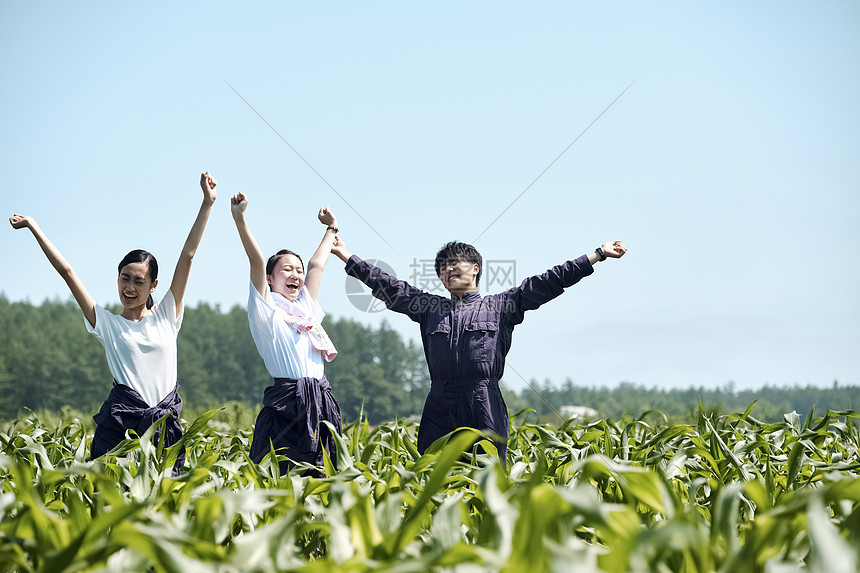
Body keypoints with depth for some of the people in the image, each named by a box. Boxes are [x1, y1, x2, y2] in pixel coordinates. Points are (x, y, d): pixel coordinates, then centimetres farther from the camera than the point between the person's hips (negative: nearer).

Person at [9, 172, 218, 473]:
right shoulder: (107, 323, 7)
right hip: (119, 423, -1)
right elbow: (67, 272, 8)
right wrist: (34, 227, 9)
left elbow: (187, 256, 6)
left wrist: (207, 202, 4)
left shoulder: (166, 316, 9)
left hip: (165, 424, 1)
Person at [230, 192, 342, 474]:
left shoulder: (306, 307, 20)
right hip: (286, 405, -6)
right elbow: (257, 262, -7)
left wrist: (330, 229, 39)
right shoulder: (266, 309, 4)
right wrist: (240, 219, -17)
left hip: (320, 402, 6)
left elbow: (317, 265, 30)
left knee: (318, 475, 3)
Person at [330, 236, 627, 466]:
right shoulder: (430, 308, 19)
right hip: (439, 408, 2)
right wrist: (346, 256, 15)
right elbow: (388, 286, 18)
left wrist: (598, 255, 4)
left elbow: (548, 283, 8)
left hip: (485, 409, -2)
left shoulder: (500, 306, 12)